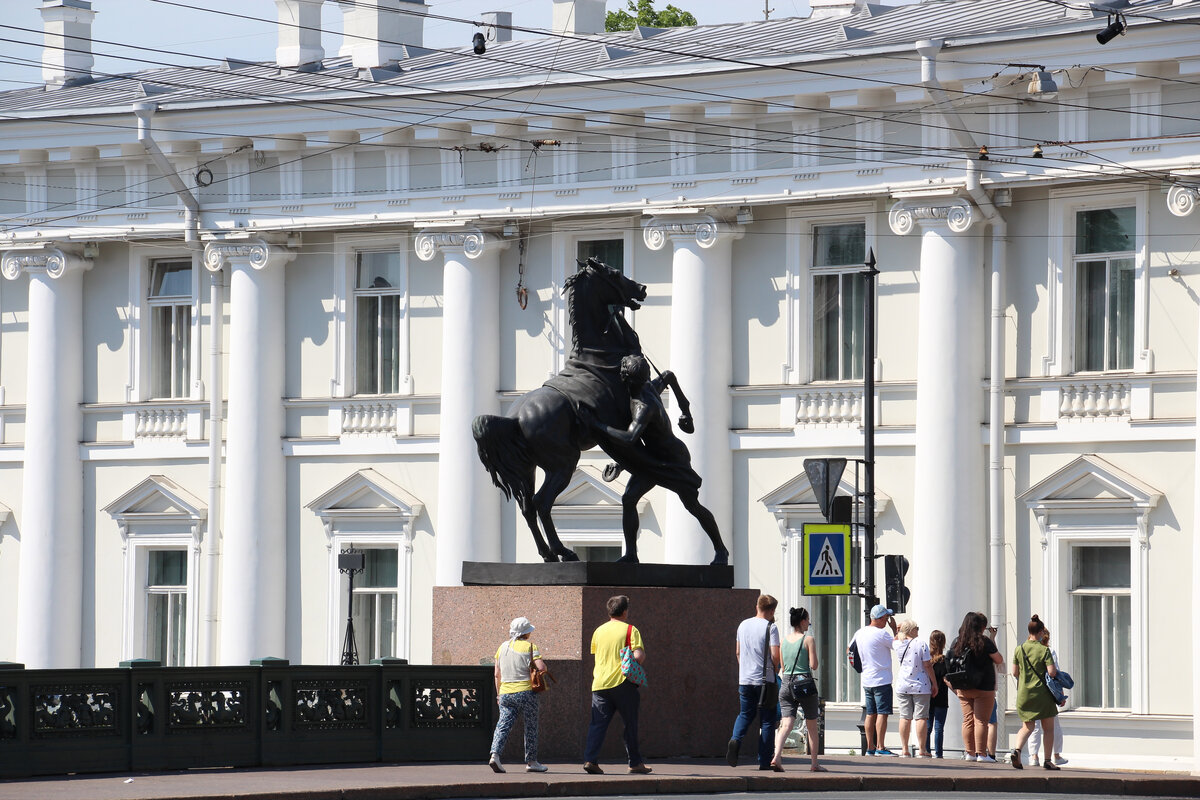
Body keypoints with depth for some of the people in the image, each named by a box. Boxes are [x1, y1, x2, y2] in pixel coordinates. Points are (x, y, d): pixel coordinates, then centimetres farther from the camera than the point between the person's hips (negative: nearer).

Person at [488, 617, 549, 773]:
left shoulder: (502, 647, 11)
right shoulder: (529, 647, -5)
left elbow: (497, 673, 12)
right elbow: (541, 667, -16)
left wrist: (498, 693, 20)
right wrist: (543, 668, 8)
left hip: (505, 694, 4)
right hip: (525, 691, -4)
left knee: (503, 725, -1)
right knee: (530, 727, 8)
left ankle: (495, 755, -22)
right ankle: (531, 762, 13)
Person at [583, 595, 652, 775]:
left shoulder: (598, 631, 12)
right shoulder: (630, 630, -4)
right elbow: (639, 655, -13)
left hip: (600, 684, 4)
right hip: (622, 682, -4)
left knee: (598, 724, 1)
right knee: (630, 725, 7)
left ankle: (590, 759, -12)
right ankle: (635, 763, 12)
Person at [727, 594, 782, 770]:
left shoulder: (743, 625, 8)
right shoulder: (770, 628, -10)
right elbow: (775, 654, -17)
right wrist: (776, 669, 2)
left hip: (745, 678, 5)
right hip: (765, 680, -5)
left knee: (745, 714, 18)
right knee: (767, 720, 4)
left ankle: (736, 739, -11)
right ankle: (765, 761, 3)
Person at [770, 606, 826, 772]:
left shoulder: (783, 640, 9)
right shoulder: (808, 640, -7)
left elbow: (782, 668, 13)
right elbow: (813, 665, -10)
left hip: (786, 684, 4)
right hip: (805, 683, -4)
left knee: (786, 724, -4)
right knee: (812, 726, 11)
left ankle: (777, 757, -26)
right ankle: (814, 763, 16)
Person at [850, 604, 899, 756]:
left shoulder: (860, 633, 9)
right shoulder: (881, 634, -15)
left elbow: (849, 651, 21)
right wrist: (894, 628, 3)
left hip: (867, 680, 8)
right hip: (882, 680, -8)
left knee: (871, 714, 10)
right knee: (882, 713, -7)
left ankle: (870, 747, 11)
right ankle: (880, 747, -10)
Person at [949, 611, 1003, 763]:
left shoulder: (957, 643, 4)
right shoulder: (984, 642, -10)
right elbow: (999, 660, -2)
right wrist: (992, 647, 12)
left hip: (963, 689, 5)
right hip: (983, 688, -5)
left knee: (967, 720, 9)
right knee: (981, 721, -3)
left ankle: (969, 753, 11)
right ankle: (981, 753, -4)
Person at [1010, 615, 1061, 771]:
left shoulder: (1019, 649, 2)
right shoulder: (1044, 650, -11)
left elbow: (1015, 673, 7)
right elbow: (1052, 672, -16)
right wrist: (1056, 671, 7)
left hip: (1024, 693, 4)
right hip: (1042, 692, -4)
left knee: (1027, 727, 11)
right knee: (1048, 728, 9)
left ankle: (1017, 750, -14)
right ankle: (1048, 760, 10)